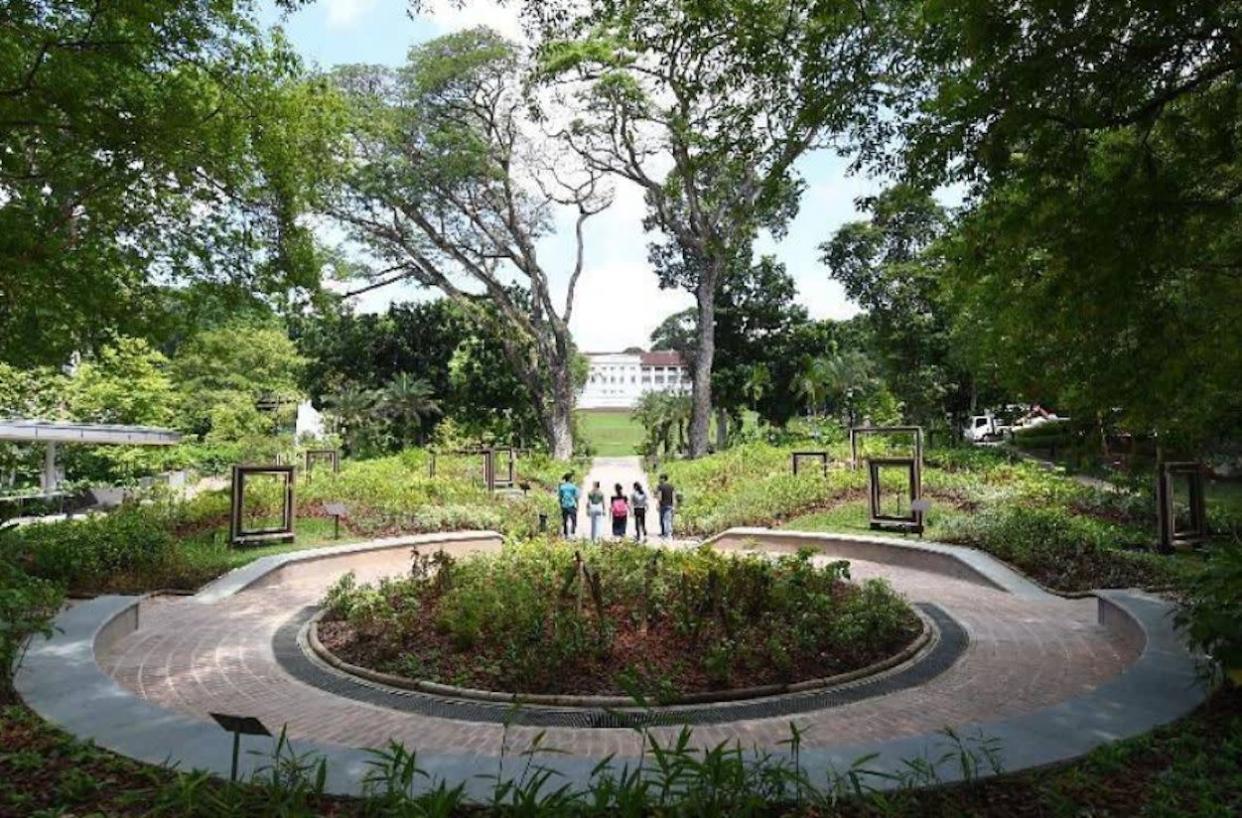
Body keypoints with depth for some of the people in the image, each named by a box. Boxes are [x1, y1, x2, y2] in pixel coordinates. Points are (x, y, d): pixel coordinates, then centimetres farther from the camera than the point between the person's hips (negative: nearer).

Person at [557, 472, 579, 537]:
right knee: (573, 521, 1)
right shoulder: (574, 486, -5)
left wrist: (561, 506, 14)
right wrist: (577, 506, 4)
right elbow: (576, 497, -4)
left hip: (564, 506, 4)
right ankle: (573, 534, -10)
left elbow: (560, 497, 6)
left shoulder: (561, 487, 4)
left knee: (565, 521, 9)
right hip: (572, 506, -4)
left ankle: (566, 534, 9)